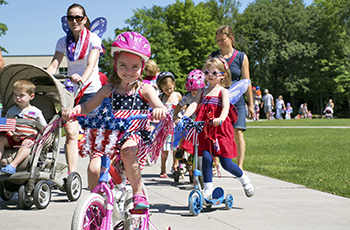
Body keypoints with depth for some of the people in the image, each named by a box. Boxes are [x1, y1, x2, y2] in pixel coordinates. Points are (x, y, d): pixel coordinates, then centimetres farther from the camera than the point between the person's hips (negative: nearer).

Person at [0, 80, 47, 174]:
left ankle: (13, 165, -50)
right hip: (13, 138, 4)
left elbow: (44, 127, 8)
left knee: (27, 143, -37)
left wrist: (36, 133, -12)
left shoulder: (36, 112, 5)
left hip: (28, 138, -4)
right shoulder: (11, 110, 16)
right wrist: (12, 135, -1)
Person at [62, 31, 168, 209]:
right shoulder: (109, 90, 8)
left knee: (127, 151, -36)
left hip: (136, 135, -3)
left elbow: (159, 107, -14)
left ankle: (138, 192, -16)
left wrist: (160, 110, -40)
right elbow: (88, 106, 8)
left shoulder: (144, 89, 1)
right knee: (94, 168, -19)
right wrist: (75, 110, -15)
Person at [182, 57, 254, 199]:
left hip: (220, 129, -3)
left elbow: (226, 106, -15)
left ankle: (244, 179, 26)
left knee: (226, 163, -2)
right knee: (206, 157, -11)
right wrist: (184, 117, -18)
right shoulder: (202, 92, 15)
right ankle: (207, 189, 0)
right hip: (204, 129, 3)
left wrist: (220, 118, -36)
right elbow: (194, 105, 1)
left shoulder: (223, 91, 2)